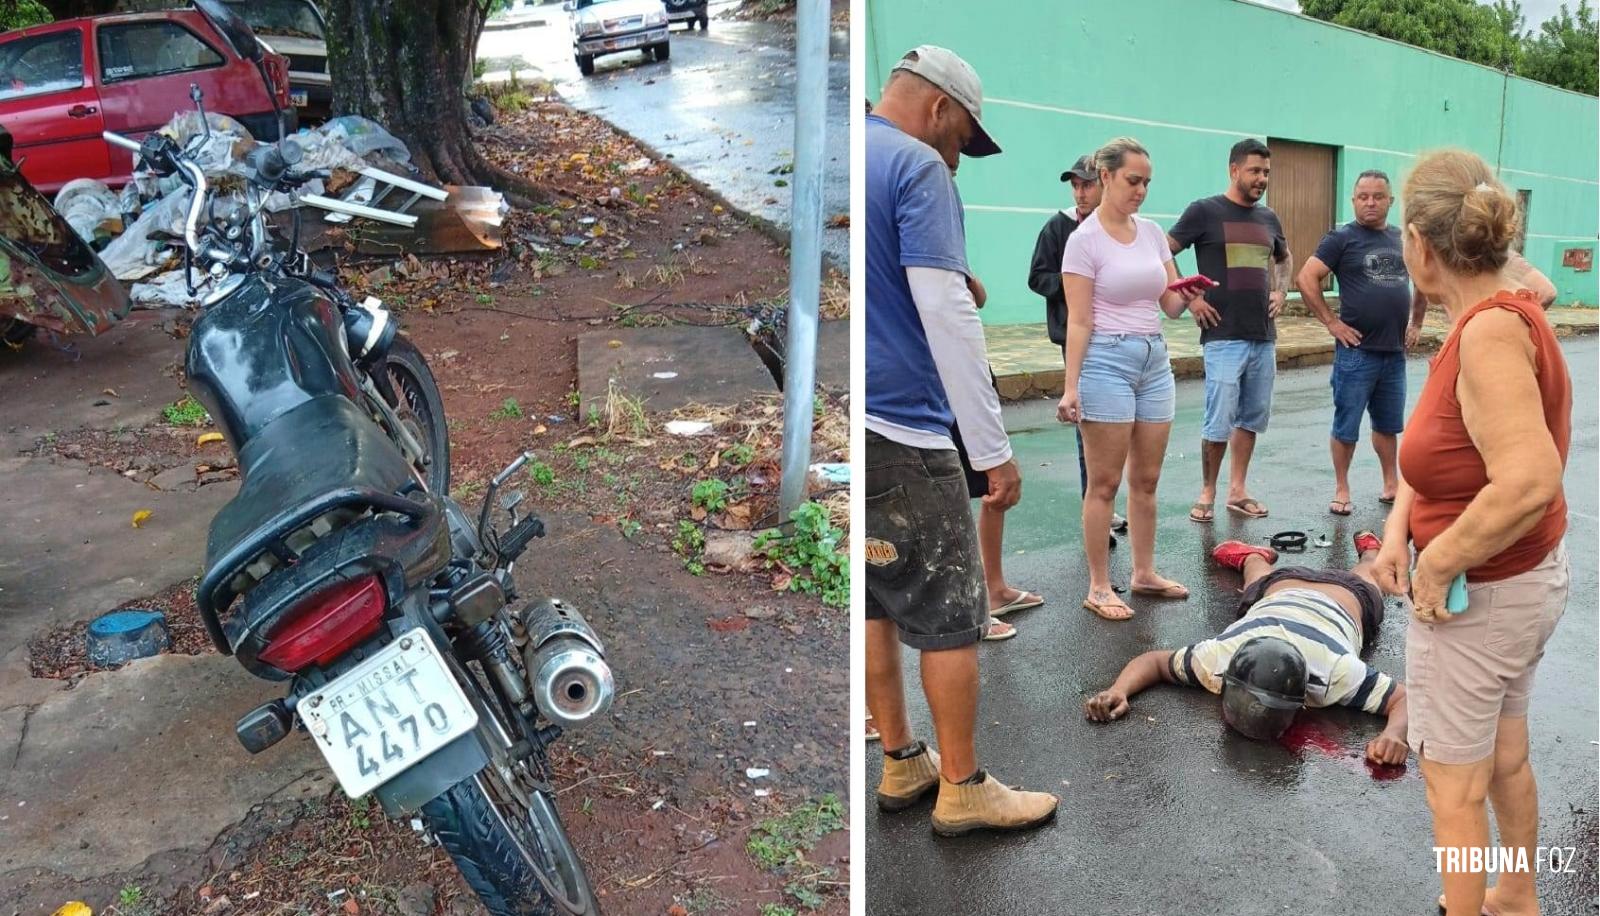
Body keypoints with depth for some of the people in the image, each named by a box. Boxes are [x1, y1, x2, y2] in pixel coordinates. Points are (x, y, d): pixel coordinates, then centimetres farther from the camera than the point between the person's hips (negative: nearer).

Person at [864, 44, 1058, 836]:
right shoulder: (917, 168, -10)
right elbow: (944, 310, -19)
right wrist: (993, 448, -18)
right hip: (899, 430, -8)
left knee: (873, 603, 17)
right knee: (948, 614, 4)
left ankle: (900, 765, 29)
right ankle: (962, 789, 15)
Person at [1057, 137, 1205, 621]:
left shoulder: (1152, 232, 10)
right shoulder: (1085, 239, -8)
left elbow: (1171, 304, 11)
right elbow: (1078, 321, -12)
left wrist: (1187, 297, -13)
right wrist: (1070, 387, -16)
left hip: (1155, 359, 7)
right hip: (1107, 359, -6)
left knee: (1147, 479, 13)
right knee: (1105, 483, -1)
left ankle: (1144, 573, 26)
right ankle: (1099, 587, 9)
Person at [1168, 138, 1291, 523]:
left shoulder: (1268, 217, 14)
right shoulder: (1204, 211, -4)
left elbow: (1283, 259, 32)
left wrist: (1280, 292, 15)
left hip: (1264, 336, 6)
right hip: (1224, 336, -6)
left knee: (1252, 418, 10)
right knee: (1220, 422, -7)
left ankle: (1237, 491, 21)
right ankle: (1207, 494, 8)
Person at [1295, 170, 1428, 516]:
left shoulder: (1403, 239, 11)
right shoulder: (1342, 238, -5)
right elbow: (1306, 278, -13)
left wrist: (1416, 323, 17)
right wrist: (1331, 322, -13)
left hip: (1395, 351, 5)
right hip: (1356, 351, -5)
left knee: (1388, 424, 16)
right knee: (1346, 425, 2)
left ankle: (1391, 484, 27)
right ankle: (1342, 490, 13)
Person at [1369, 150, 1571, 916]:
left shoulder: (1491, 330, -27)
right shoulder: (1500, 314, 1)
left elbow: (1530, 480, -37)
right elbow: (1439, 441, 7)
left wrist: (1437, 567, -26)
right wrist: (1398, 524, -6)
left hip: (1477, 593, -10)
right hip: (1527, 576, 10)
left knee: (1453, 785, 8)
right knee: (1505, 757, 27)